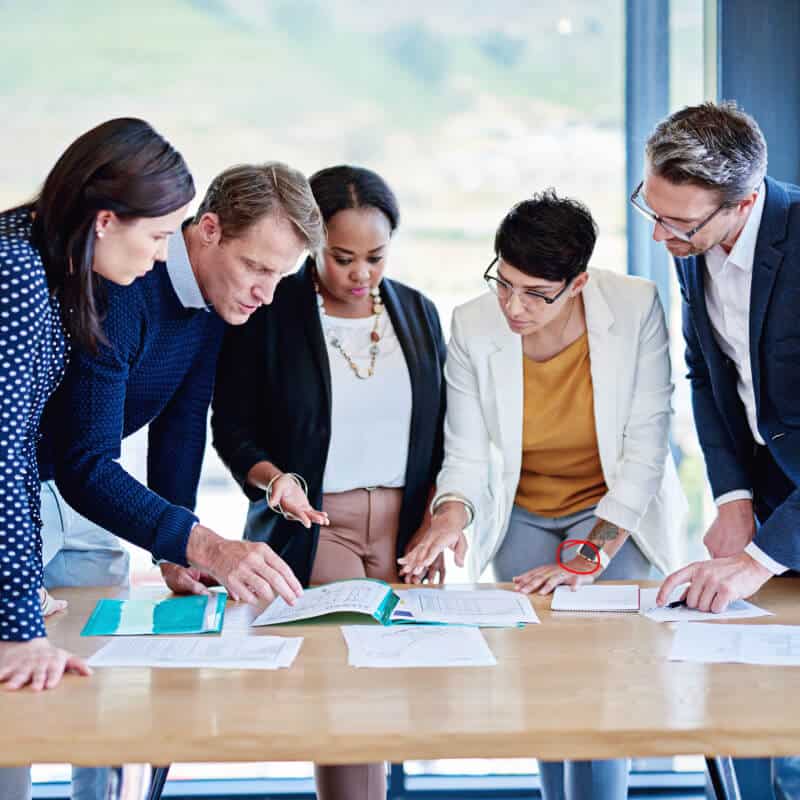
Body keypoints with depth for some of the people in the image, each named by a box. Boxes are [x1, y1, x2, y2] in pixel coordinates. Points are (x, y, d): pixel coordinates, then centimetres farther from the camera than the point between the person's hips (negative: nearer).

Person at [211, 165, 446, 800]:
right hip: (310, 527, -4)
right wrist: (274, 479, -18)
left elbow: (442, 433, 15)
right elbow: (232, 427, 1)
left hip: (404, 526, 4)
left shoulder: (418, 312, 11)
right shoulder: (269, 314, -2)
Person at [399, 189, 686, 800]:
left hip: (616, 511, -2)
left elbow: (645, 448, -19)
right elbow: (466, 453, -8)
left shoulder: (636, 308, -20)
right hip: (521, 516, 2)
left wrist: (589, 556, -24)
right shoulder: (473, 326, -15)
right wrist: (451, 518, -30)